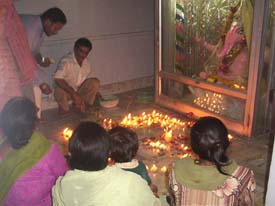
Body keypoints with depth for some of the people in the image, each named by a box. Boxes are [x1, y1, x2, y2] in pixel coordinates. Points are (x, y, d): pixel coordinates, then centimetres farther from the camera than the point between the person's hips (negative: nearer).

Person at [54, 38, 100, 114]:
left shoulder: (86, 63, -2)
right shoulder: (66, 61, -23)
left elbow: (89, 79, 11)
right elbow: (57, 79, -37)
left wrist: (96, 92, -3)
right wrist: (74, 93, -41)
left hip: (80, 90, 5)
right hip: (66, 91, -5)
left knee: (95, 82, -19)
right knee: (59, 91, -39)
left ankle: (83, 106, -3)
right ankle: (65, 109, -5)